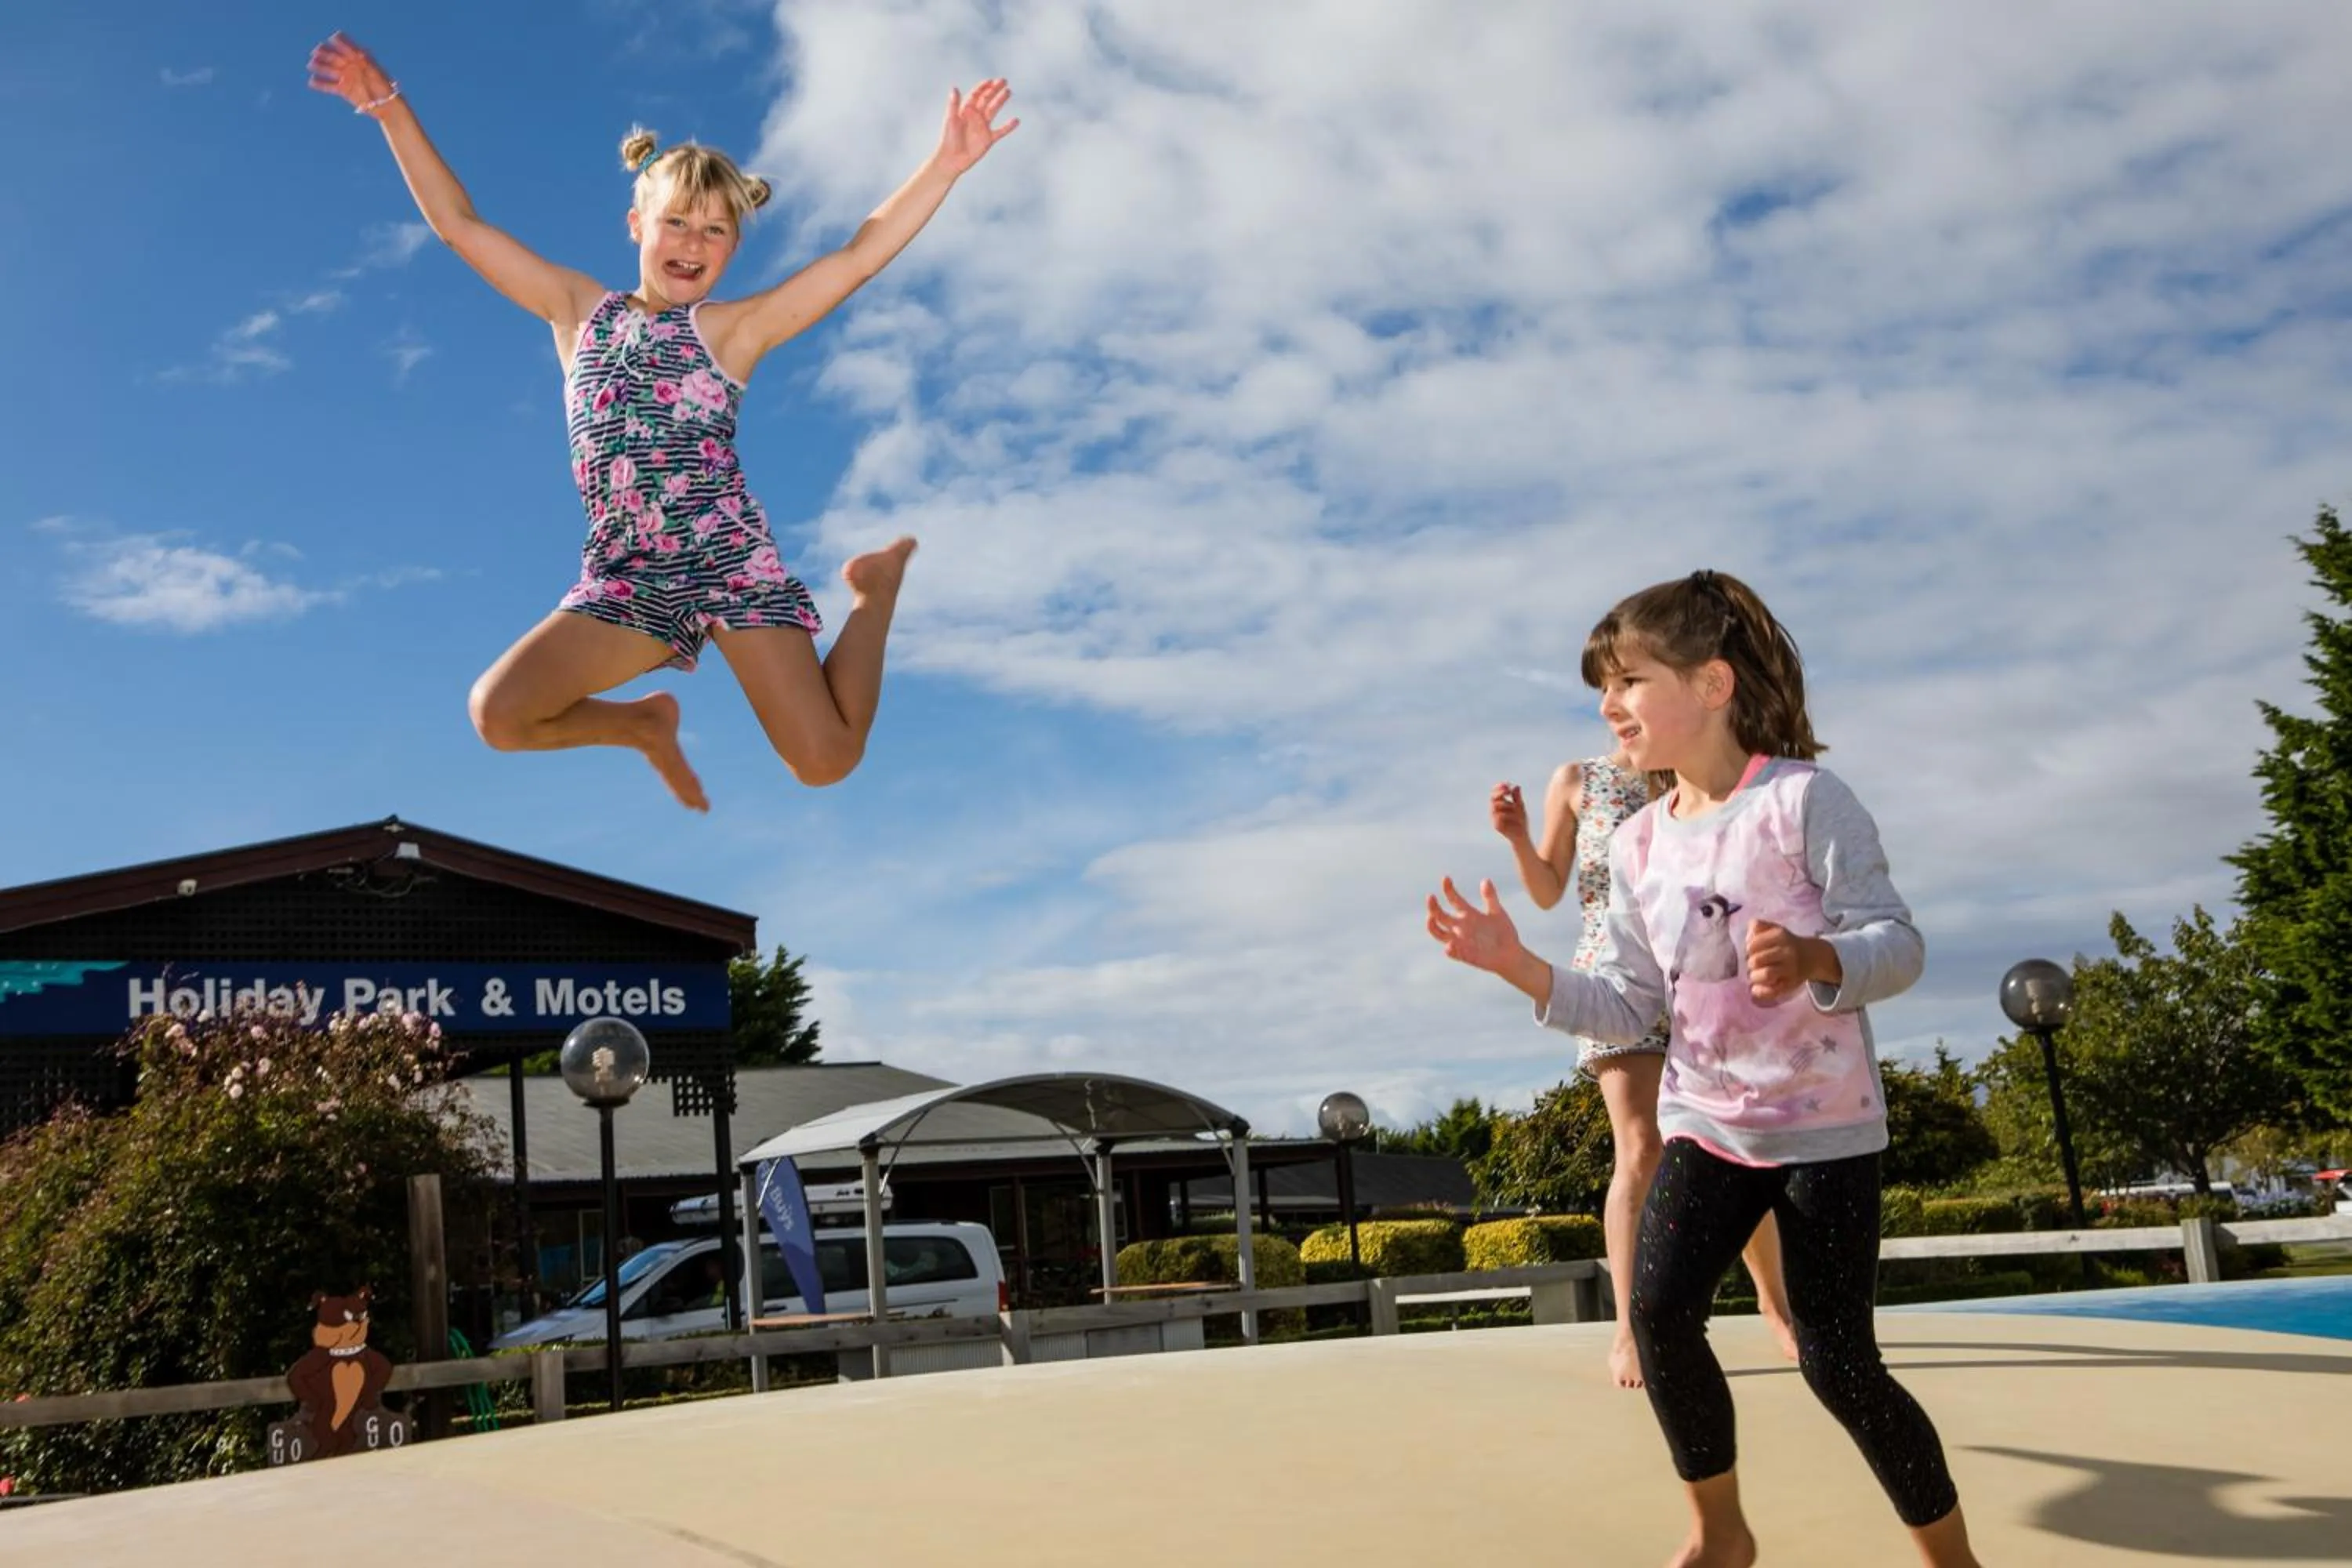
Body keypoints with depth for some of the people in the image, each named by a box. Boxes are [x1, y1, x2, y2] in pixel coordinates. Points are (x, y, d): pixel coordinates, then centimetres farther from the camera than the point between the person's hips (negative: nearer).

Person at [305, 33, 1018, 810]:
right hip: (627, 580, 3)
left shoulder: (732, 329, 6)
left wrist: (948, 162, -13)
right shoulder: (581, 311, 14)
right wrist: (391, 107, 7)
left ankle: (877, 587, 21)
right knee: (499, 714, -18)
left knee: (825, 761, -11)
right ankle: (645, 723, 16)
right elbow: (458, 224, 15)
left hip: (734, 561, -2)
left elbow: (860, 255, -4)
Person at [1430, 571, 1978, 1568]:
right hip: (1705, 1120, 5)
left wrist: (1815, 960, -36)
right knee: (1658, 1307, -14)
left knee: (1837, 1360, -4)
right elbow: (1627, 1006, 5)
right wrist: (1524, 970, -9)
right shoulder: (1638, 845, 5)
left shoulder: (1805, 797, -11)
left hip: (1824, 1122, -4)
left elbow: (1896, 943, -15)